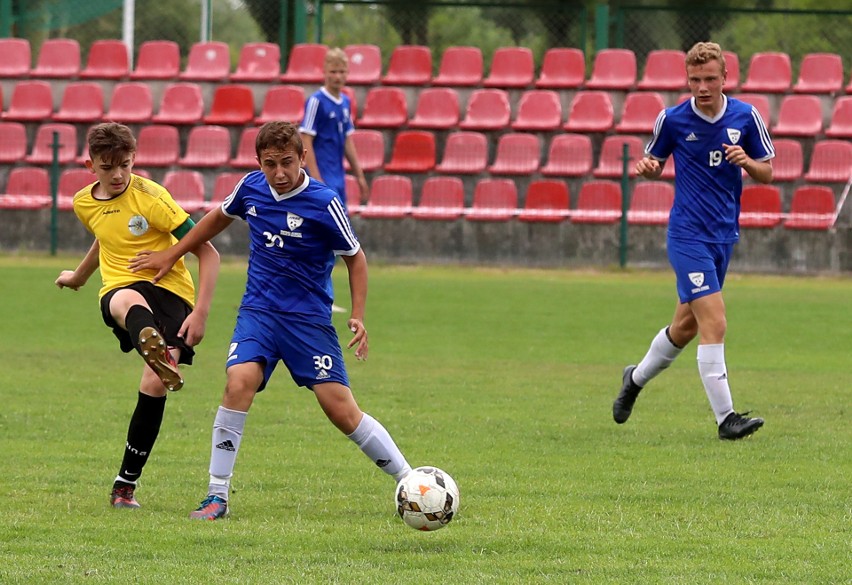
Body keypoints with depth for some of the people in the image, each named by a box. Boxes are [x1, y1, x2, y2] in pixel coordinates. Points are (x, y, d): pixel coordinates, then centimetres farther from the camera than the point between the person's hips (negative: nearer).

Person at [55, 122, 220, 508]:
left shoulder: (151, 198, -7)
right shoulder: (84, 204, 10)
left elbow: (207, 252, -6)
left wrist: (201, 312, -16)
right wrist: (79, 276, 52)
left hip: (169, 289, -2)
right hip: (119, 291, 2)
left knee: (155, 385, -22)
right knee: (127, 301, -39)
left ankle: (126, 483, -5)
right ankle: (159, 354, -77)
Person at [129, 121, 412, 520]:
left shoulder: (323, 203, -13)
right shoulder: (251, 187, -1)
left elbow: (355, 258, -1)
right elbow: (220, 217, 22)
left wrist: (358, 317, -10)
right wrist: (172, 255, 25)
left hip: (309, 318, -3)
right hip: (257, 311, 3)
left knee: (341, 410, -9)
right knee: (239, 381, -23)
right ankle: (216, 497, -16)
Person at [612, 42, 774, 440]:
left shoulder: (745, 117, 0)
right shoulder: (672, 120, -6)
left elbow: (766, 172, 8)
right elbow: (654, 164, 9)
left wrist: (747, 162, -14)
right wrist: (647, 167, -14)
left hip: (724, 235, 5)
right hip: (688, 235, -5)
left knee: (686, 325, 16)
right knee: (714, 324, -16)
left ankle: (636, 379, 41)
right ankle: (725, 418, -15)